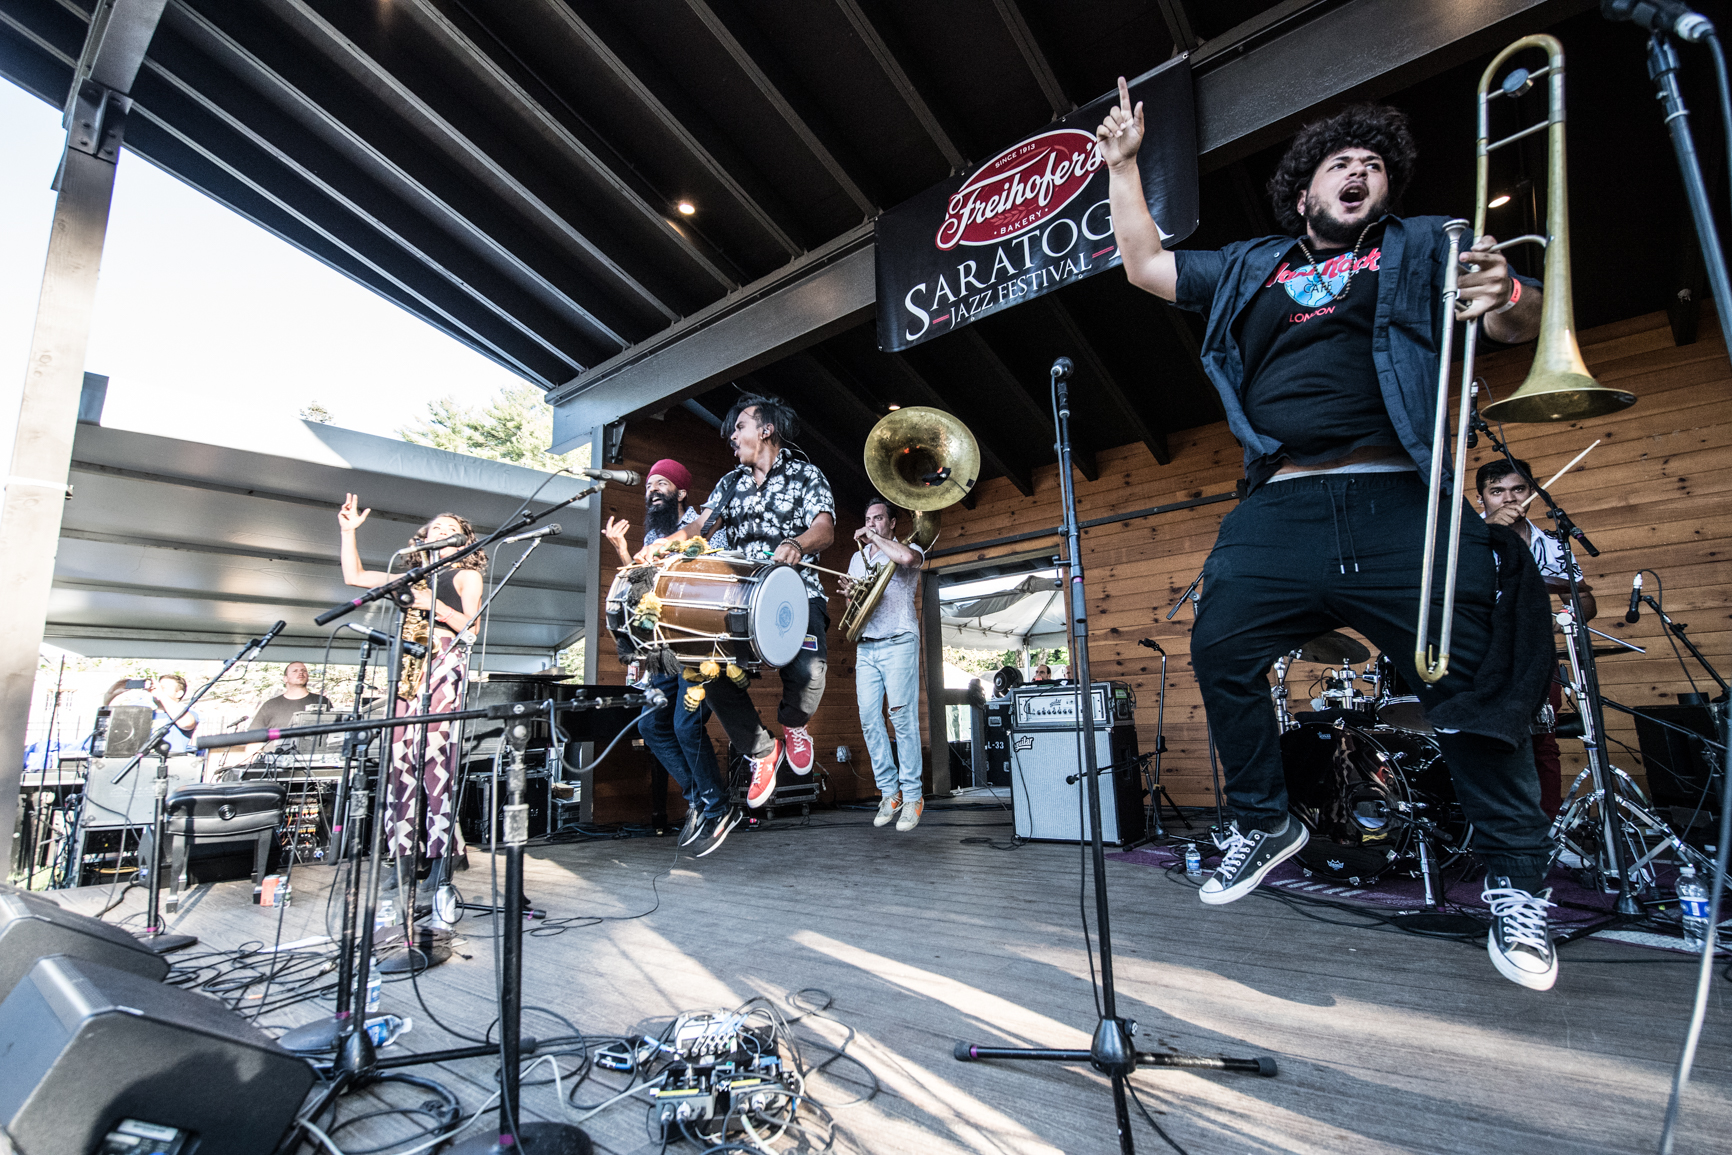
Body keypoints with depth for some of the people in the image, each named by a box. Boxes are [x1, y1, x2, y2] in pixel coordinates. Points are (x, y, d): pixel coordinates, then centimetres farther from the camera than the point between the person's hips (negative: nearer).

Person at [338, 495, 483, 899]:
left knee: (434, 753, -16)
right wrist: (348, 531, 29)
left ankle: (440, 859, -15)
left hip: (445, 661, -6)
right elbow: (354, 576, 31)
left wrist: (437, 607, -15)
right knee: (399, 758, -1)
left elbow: (469, 625, 0)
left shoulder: (466, 575, 13)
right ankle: (402, 855, 3)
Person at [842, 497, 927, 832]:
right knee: (869, 719, -1)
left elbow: (907, 558, -22)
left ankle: (912, 795, -2)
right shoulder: (858, 558, 23)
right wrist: (849, 592, 3)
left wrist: (875, 537, -9)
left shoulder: (908, 548, 4)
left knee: (902, 717, -9)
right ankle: (889, 792, 7)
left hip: (898, 642, -6)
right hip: (866, 647, 6)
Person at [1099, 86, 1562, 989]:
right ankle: (1264, 823, 11)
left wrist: (1510, 298, -16)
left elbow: (1520, 323, 8)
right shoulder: (1246, 269, 25)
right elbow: (1145, 266, 26)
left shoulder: (1421, 247, 18)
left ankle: (1515, 883, 13)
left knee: (1475, 679, -7)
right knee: (1219, 652, -9)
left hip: (1400, 507, -1)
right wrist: (1122, 165, 26)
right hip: (1278, 513, 2)